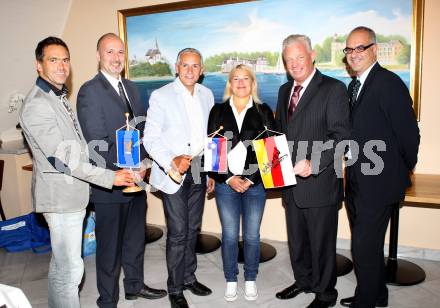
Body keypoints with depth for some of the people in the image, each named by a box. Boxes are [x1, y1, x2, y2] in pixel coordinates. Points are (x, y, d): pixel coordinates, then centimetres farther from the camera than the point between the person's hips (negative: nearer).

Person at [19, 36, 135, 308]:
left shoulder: (60, 97, 14)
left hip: (73, 193, 10)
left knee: (61, 263, 22)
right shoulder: (37, 105, -18)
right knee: (71, 268, -1)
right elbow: (61, 159, -23)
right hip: (60, 196, -10)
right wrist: (110, 177, -22)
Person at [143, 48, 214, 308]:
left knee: (193, 230, 14)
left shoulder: (207, 95, 8)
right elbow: (150, 139, -10)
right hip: (173, 174, -5)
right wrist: (171, 162, -27)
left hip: (199, 172, 5)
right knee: (178, 233, 0)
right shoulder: (161, 96, -7)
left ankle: (189, 277, 34)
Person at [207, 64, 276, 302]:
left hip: (255, 183, 0)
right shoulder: (218, 111, 5)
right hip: (226, 183, 0)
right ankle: (231, 280, 25)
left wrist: (250, 179, -9)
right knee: (229, 235, 6)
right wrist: (229, 178, -8)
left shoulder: (263, 112, 4)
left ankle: (250, 280, 27)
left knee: (252, 235, 7)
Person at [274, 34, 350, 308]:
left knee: (321, 242, 9)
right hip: (291, 180, 7)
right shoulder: (285, 90, 12)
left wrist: (313, 164, -26)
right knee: (296, 239, 20)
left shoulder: (333, 89, -9)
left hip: (320, 183, -6)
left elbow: (341, 136, -16)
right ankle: (303, 281, 42)